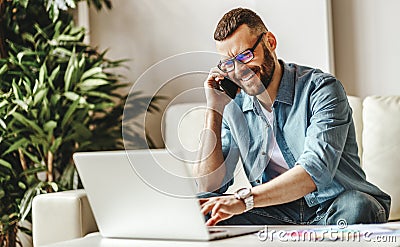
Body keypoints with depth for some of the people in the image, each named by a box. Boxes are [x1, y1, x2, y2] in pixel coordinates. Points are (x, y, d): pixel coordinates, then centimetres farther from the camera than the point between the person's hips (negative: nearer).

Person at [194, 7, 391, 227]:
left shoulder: (321, 89, -10)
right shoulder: (234, 108, 6)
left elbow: (316, 170, -25)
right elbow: (209, 186, 1)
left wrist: (243, 199, -35)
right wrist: (214, 110, -3)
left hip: (334, 210, -6)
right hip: (279, 213, 6)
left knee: (356, 206, -39)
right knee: (202, 207, -18)